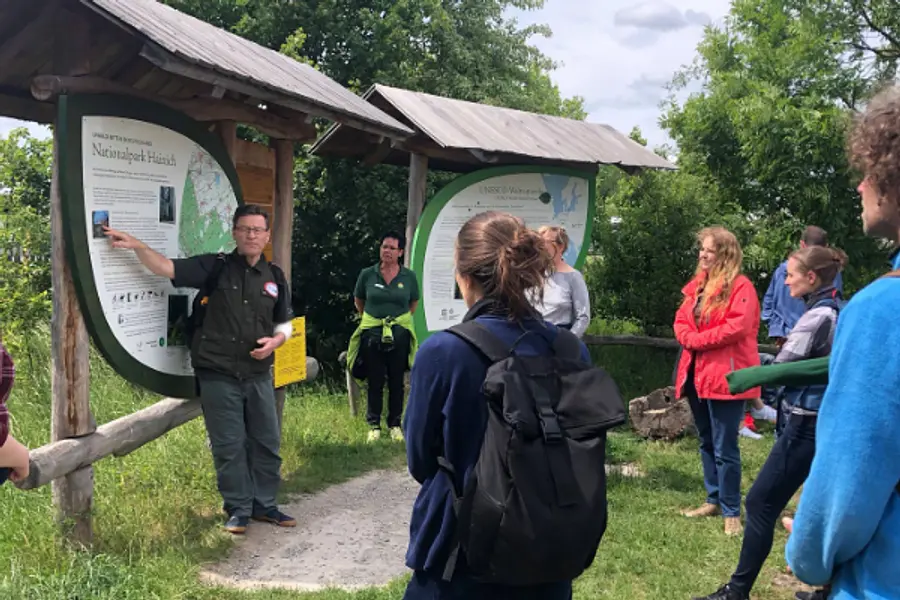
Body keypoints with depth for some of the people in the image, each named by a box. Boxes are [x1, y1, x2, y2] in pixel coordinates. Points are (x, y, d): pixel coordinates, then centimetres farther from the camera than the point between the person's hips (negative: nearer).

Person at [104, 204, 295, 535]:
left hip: (259, 374, 4)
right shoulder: (215, 268, -3)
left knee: (266, 442, 10)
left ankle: (264, 504, 26)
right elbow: (167, 268, -13)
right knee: (228, 446, 3)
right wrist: (137, 245, -27)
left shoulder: (275, 277, 7)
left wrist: (275, 341, -5)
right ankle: (238, 508, 18)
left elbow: (284, 323, 16)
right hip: (218, 374, -3)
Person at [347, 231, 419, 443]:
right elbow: (358, 301, 13)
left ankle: (395, 424, 20)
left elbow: (414, 303, 14)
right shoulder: (367, 274, -3)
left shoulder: (409, 277, -2)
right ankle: (374, 425, 16)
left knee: (396, 381, 8)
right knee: (375, 382, 6)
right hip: (372, 334, 0)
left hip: (399, 334, 0)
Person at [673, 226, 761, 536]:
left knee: (724, 448, -5)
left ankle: (731, 511, 5)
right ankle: (714, 500, 28)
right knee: (706, 443, 16)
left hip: (725, 374, -8)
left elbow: (737, 327, -21)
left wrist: (698, 339, -15)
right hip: (697, 372, 8)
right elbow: (681, 320, 12)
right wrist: (689, 339, -9)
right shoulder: (697, 285, 15)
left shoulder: (741, 287, -10)